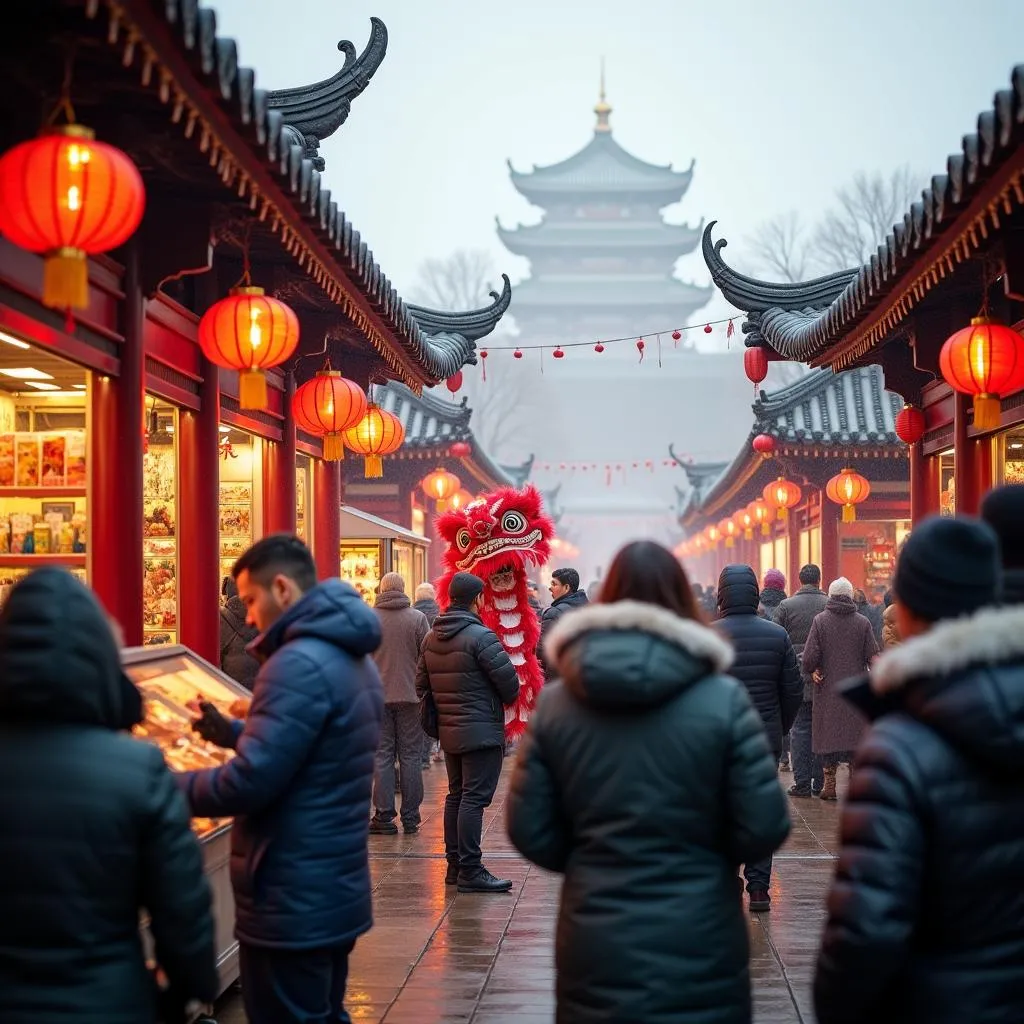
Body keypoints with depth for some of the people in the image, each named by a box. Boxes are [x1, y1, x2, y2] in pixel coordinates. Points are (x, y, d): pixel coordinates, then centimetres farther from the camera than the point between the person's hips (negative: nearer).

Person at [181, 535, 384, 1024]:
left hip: (292, 900, -10)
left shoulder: (300, 663, -20)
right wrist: (230, 732, 15)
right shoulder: (351, 658, 13)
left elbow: (250, 782, -24)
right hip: (337, 886, 10)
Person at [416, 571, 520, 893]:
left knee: (456, 795, 16)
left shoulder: (431, 638, 10)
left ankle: (454, 865, 20)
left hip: (448, 731, 8)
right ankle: (470, 871, -8)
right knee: (474, 799, -7)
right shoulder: (480, 635, -15)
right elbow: (508, 680, -16)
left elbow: (422, 685, 13)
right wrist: (507, 701, 5)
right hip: (481, 731, -8)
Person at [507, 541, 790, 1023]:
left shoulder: (555, 702, -3)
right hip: (697, 945, -2)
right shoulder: (723, 699, -11)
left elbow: (529, 831, 0)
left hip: (595, 945, 2)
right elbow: (763, 829, -9)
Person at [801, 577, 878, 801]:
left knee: (828, 734, 5)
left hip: (827, 689, -1)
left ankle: (829, 784, 6)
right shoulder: (863, 623, 0)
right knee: (855, 731, 7)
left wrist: (812, 671, 8)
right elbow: (873, 657, -2)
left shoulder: (820, 620, -4)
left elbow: (810, 655, -9)